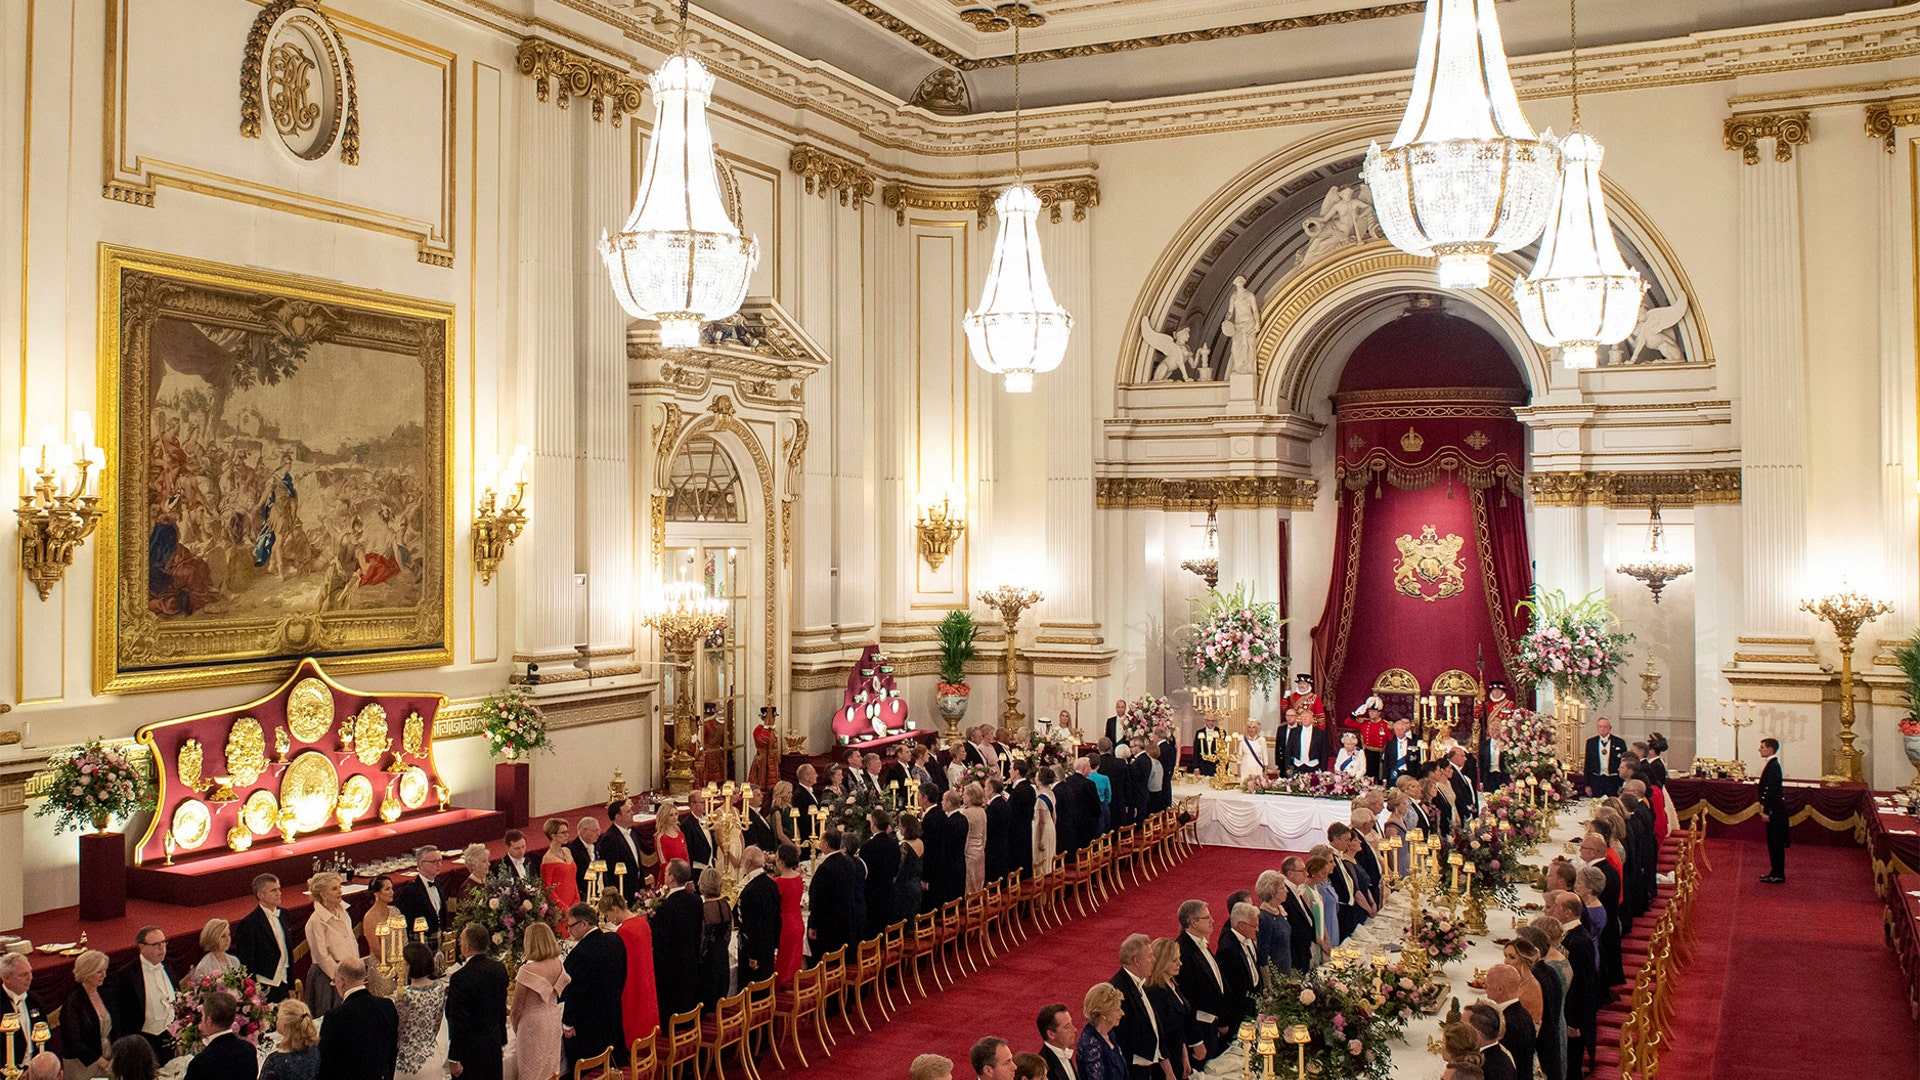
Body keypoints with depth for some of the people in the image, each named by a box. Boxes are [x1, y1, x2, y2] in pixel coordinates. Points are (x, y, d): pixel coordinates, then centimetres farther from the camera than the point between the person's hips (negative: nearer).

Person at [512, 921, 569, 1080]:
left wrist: (515, 1029, 4)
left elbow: (517, 1009, -15)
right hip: (554, 1021, 6)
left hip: (533, 1025, -6)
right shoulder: (557, 965, -1)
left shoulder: (527, 970, -20)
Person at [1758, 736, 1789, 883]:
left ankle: (1779, 876, 2)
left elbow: (1771, 790, -22)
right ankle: (1775, 873, 21)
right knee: (1773, 843, 14)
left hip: (1774, 810, -10)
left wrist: (1766, 811, -21)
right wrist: (1764, 808, 20)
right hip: (1774, 810, 10)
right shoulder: (1772, 764, 12)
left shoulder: (1773, 766, -18)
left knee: (1776, 843, -3)